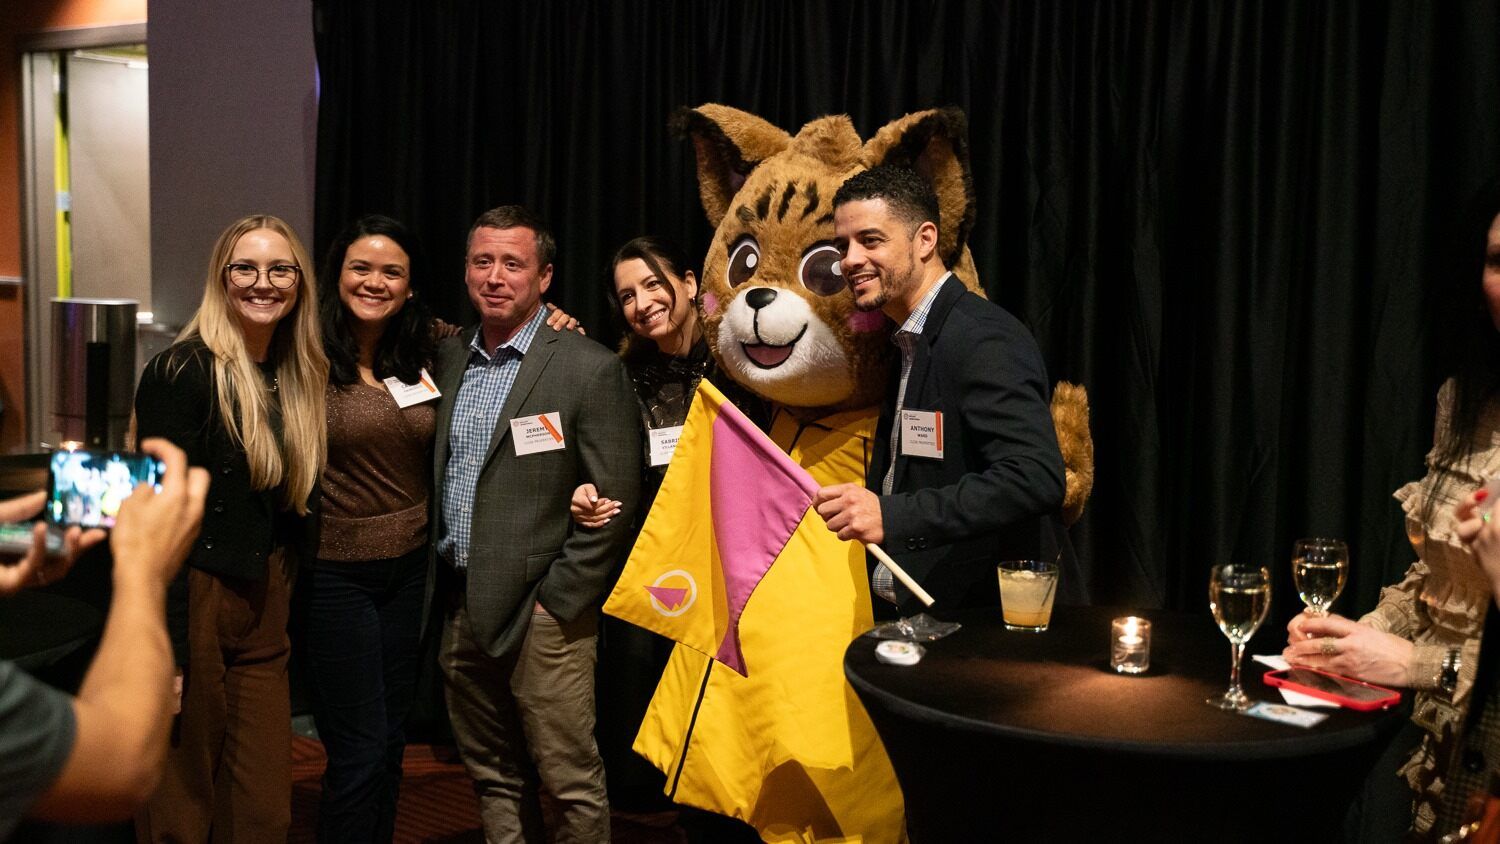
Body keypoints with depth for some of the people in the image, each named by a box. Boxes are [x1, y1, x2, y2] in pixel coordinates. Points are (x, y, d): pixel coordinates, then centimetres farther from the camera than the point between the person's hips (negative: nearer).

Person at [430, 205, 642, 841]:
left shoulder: (592, 370, -8)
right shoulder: (449, 360, 10)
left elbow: (615, 503, -10)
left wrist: (557, 599, -12)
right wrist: (436, 586, 9)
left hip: (543, 611, -5)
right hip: (458, 607, 6)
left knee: (572, 783, 2)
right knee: (492, 777, 16)